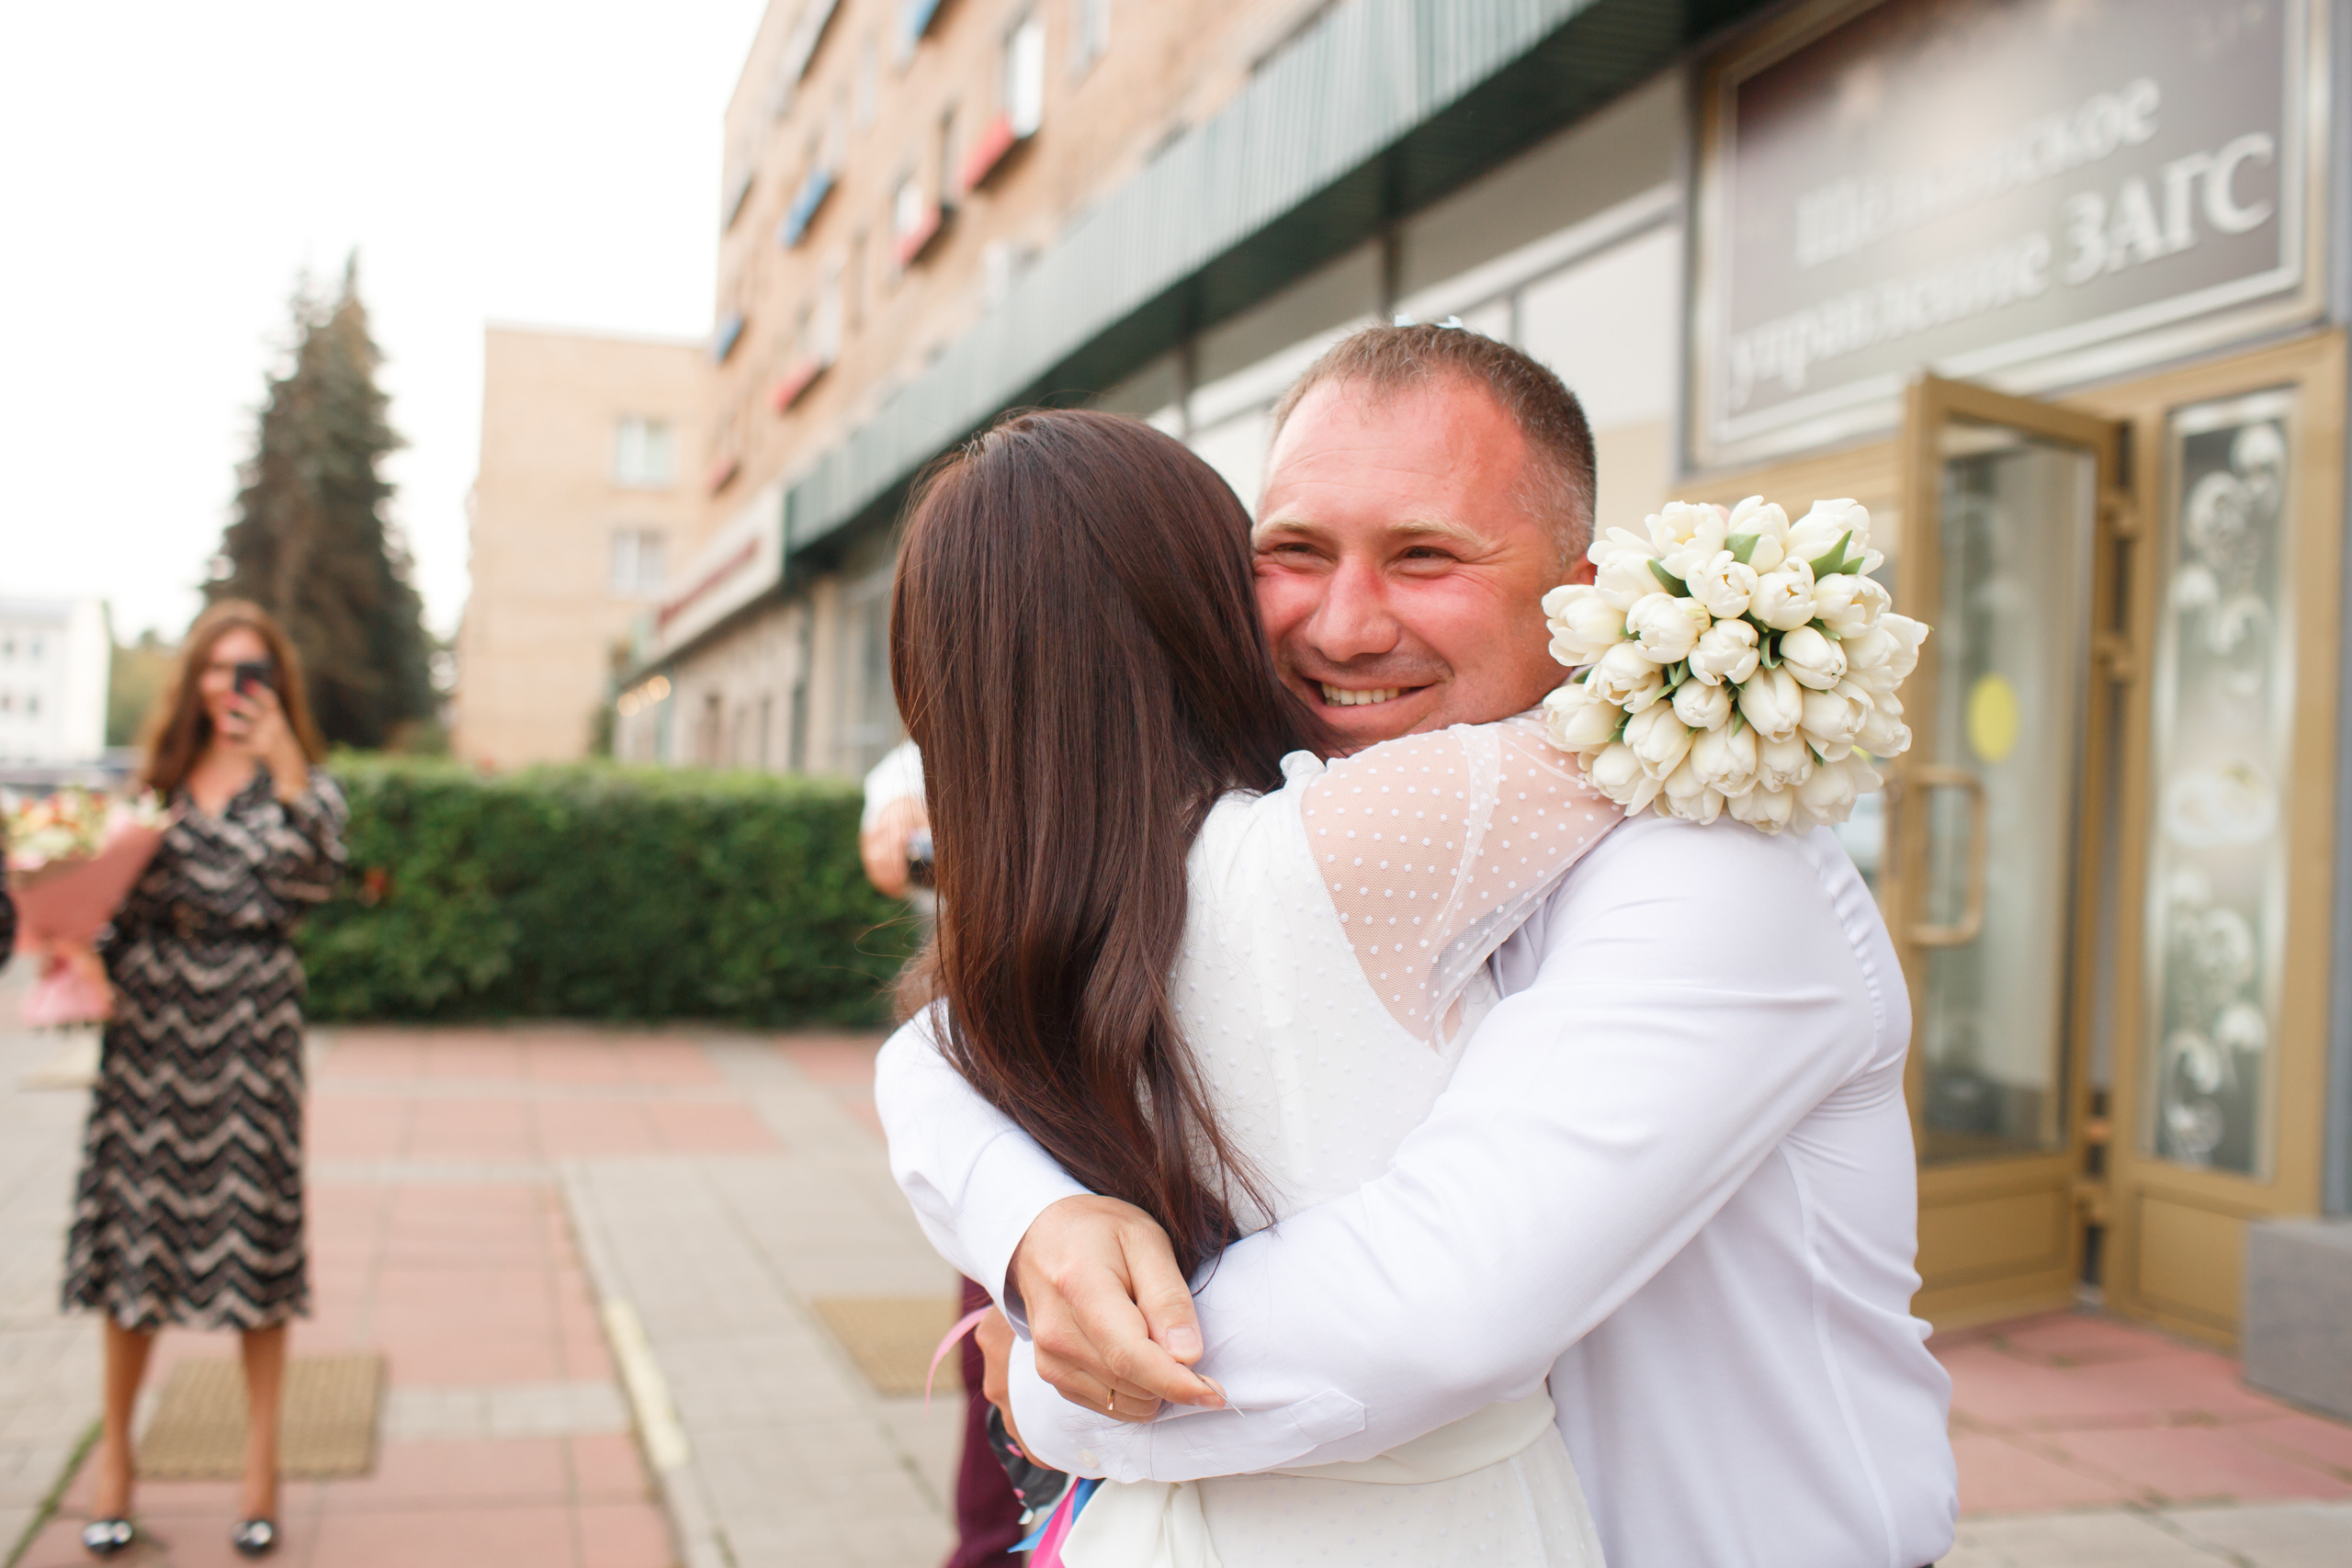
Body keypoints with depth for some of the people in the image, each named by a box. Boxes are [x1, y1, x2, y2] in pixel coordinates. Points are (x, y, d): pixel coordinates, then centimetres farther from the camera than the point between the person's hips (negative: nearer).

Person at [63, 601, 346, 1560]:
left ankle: (261, 1449, 13)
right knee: (133, 1225, 6)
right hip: (148, 1026, 3)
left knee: (253, 1230, 0)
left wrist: (283, 768, -17)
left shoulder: (301, 784, 4)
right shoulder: (159, 779, 14)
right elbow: (113, 898, 15)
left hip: (247, 1030, -3)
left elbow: (308, 881, -15)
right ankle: (115, 1440, 22)